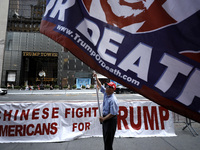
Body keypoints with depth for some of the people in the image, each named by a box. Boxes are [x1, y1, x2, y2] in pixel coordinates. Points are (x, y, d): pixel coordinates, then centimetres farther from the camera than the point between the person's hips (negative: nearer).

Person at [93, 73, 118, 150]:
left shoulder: (112, 100, -26)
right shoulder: (105, 93, -2)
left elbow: (112, 114, -24)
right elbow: (100, 86, 13)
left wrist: (103, 119, -18)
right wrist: (96, 78, 8)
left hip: (111, 119, -9)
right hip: (105, 117, 9)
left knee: (108, 137, 2)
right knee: (105, 136, 20)